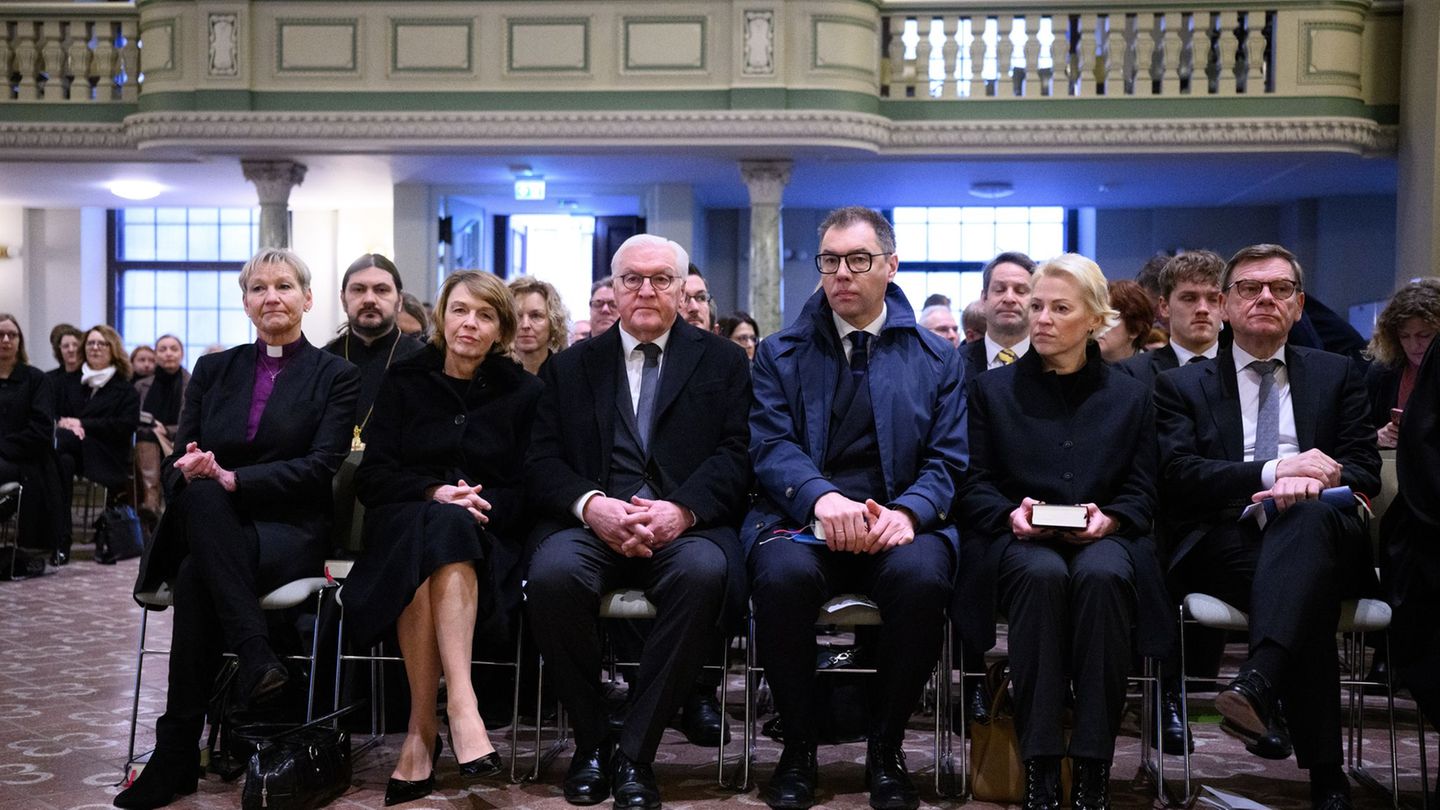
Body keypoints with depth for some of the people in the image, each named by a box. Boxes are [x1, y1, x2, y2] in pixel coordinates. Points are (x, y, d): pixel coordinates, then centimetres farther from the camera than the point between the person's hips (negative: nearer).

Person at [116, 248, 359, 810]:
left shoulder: (335, 375, 5)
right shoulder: (213, 371, 16)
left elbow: (321, 467, -8)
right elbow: (177, 462, 10)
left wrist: (231, 479, -20)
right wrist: (188, 473, -15)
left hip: (291, 531, -3)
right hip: (210, 527, 3)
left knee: (196, 577, -33)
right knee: (199, 495, -34)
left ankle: (176, 755, -24)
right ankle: (255, 658, -35)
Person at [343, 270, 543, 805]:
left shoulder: (523, 392, 10)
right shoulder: (405, 381, 12)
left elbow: (530, 490, 5)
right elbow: (371, 477, 5)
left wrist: (479, 502, -15)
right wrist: (433, 492, -14)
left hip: (486, 537, -1)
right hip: (403, 525, 1)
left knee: (447, 529, -37)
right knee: (427, 525, -36)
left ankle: (422, 729, -44)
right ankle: (458, 704, -40)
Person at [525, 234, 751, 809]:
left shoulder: (723, 361, 14)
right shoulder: (570, 366, 18)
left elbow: (736, 454, 2)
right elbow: (541, 460, 7)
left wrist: (682, 509, -17)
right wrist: (590, 504, -15)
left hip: (685, 524, -1)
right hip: (591, 522, 1)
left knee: (703, 572, -36)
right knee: (552, 572, -32)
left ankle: (634, 754, -21)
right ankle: (590, 742, -10)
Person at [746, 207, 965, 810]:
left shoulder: (936, 357, 14)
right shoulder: (779, 354, 14)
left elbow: (947, 461, 6)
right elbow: (771, 445, -1)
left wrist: (907, 512, -17)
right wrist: (821, 496, -23)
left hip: (899, 524, 0)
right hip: (802, 519, 0)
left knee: (922, 576, -34)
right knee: (783, 573, -34)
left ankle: (885, 749, -10)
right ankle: (798, 748, -10)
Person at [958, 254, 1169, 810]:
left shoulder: (1130, 397, 17)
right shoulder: (992, 389, 15)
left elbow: (1141, 494, 11)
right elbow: (974, 487, 9)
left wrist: (1108, 519, -11)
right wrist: (1012, 514, -12)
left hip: (1103, 538, 1)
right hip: (1020, 540, 0)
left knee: (1101, 576, -37)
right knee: (1043, 575, -37)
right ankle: (1039, 765, -31)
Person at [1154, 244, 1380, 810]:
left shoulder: (1338, 376, 22)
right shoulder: (1182, 385, 16)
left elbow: (1365, 470, 9)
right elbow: (1178, 477, -1)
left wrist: (1312, 482, -16)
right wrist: (1273, 471, -16)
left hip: (1320, 535, 1)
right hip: (1223, 543, -1)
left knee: (1311, 513, -37)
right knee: (1307, 593, -35)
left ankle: (1257, 683, -55)